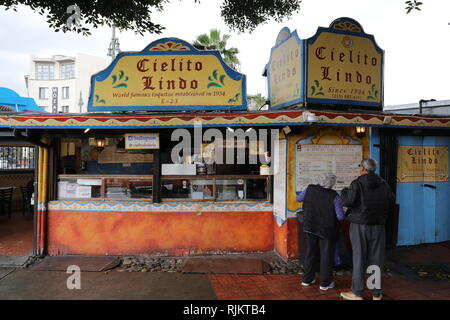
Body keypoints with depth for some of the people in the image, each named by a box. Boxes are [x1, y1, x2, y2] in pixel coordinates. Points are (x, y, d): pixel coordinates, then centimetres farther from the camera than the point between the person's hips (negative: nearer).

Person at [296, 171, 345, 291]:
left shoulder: (310, 189, -7)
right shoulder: (334, 196, -16)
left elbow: (298, 198, 10)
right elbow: (340, 216, -17)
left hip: (310, 227, 4)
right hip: (327, 229, -4)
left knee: (311, 252, 16)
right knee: (327, 254, 10)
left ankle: (307, 279, 25)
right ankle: (325, 283, 19)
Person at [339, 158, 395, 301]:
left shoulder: (357, 183, -11)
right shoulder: (384, 184, 3)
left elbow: (348, 201, -18)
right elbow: (391, 201, 6)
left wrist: (344, 192, 2)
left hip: (360, 226, -4)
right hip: (378, 226, 4)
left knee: (359, 258, 4)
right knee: (376, 259, 11)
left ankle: (357, 293, 13)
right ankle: (377, 293, 20)